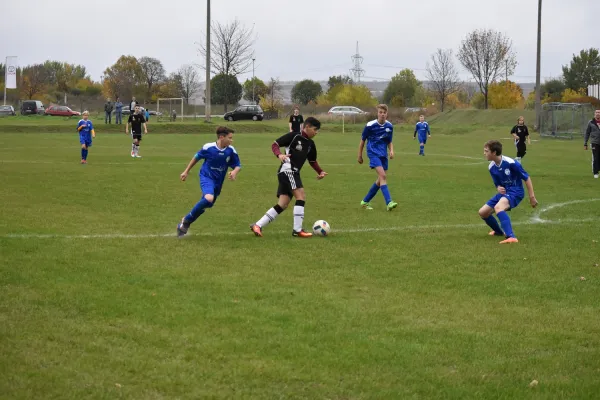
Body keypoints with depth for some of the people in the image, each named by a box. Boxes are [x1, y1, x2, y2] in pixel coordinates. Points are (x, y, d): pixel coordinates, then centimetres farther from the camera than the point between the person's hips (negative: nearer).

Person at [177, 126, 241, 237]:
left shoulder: (231, 151, -8)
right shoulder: (208, 147, -14)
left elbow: (238, 165, 4)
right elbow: (196, 157, 4)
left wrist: (234, 172, -20)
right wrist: (186, 171, 11)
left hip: (218, 182, 5)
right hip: (206, 177, -5)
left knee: (206, 205, 10)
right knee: (208, 198, -31)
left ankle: (183, 225, 30)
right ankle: (186, 221, -13)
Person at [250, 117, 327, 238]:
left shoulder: (310, 144, 15)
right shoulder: (294, 136, -7)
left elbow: (312, 161, 27)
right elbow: (275, 145, -7)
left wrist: (320, 172, 10)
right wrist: (279, 154, -26)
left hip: (294, 173, 9)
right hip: (287, 170, -9)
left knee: (282, 205, 5)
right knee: (301, 196, -17)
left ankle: (257, 226, 8)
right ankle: (297, 230, -15)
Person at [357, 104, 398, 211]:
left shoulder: (389, 126, 4)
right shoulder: (370, 125, -9)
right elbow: (363, 141, 2)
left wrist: (391, 150, -4)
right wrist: (360, 156, 8)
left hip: (383, 155, 6)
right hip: (373, 153, -6)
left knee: (380, 180, 7)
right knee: (383, 176, -21)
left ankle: (365, 201, 23)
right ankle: (389, 202, -29)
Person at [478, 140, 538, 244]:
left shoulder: (511, 163, -20)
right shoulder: (491, 167, 1)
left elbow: (526, 178, -12)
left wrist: (532, 197, -12)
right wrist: (499, 188, -15)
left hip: (515, 191, -8)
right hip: (504, 192, 8)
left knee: (498, 207, -37)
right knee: (482, 212, 6)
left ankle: (511, 237, -48)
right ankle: (499, 232, 33)